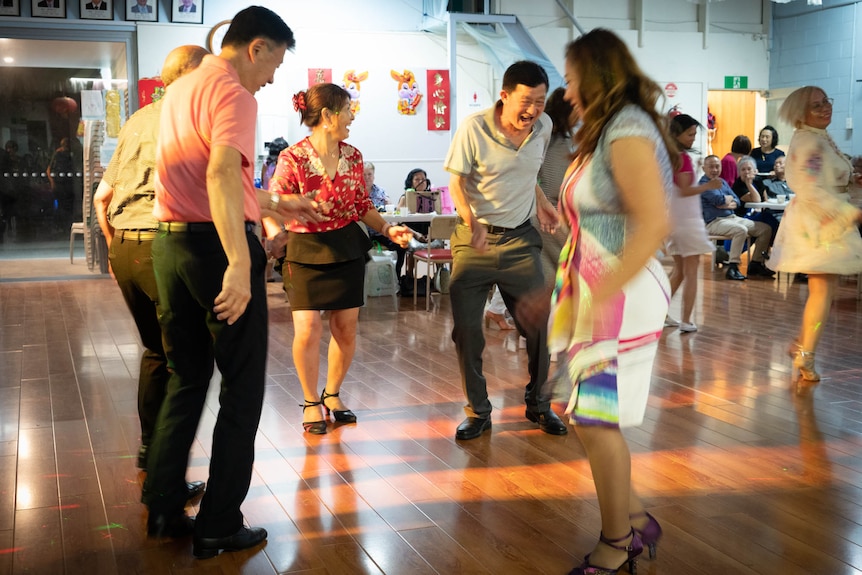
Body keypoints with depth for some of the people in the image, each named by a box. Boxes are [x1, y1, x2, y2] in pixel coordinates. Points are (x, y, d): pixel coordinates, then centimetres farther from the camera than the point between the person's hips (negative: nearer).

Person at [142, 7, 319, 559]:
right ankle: (219, 528, 8)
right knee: (242, 389, 3)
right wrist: (239, 264, -38)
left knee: (186, 379, 18)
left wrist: (279, 203, 35)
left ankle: (164, 508, 23)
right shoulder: (232, 93, -12)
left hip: (170, 244, 9)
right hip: (217, 246, -9)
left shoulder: (181, 88, 17)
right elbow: (222, 173, -30)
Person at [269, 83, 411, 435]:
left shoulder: (352, 156, 4)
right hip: (306, 252, -4)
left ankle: (332, 394, 28)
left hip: (347, 250, 4)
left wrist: (387, 229, -4)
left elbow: (363, 207, 11)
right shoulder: (293, 159, -11)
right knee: (308, 329, -11)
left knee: (346, 328, 5)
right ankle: (311, 402, 12)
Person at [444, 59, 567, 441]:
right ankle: (478, 412, 15)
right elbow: (456, 181, -10)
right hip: (474, 239, -3)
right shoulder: (474, 128, -14)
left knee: (538, 324, 3)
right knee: (465, 328, -1)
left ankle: (538, 404, 24)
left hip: (521, 239, 3)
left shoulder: (544, 127, 0)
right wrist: (472, 223, -25)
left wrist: (540, 201, 7)